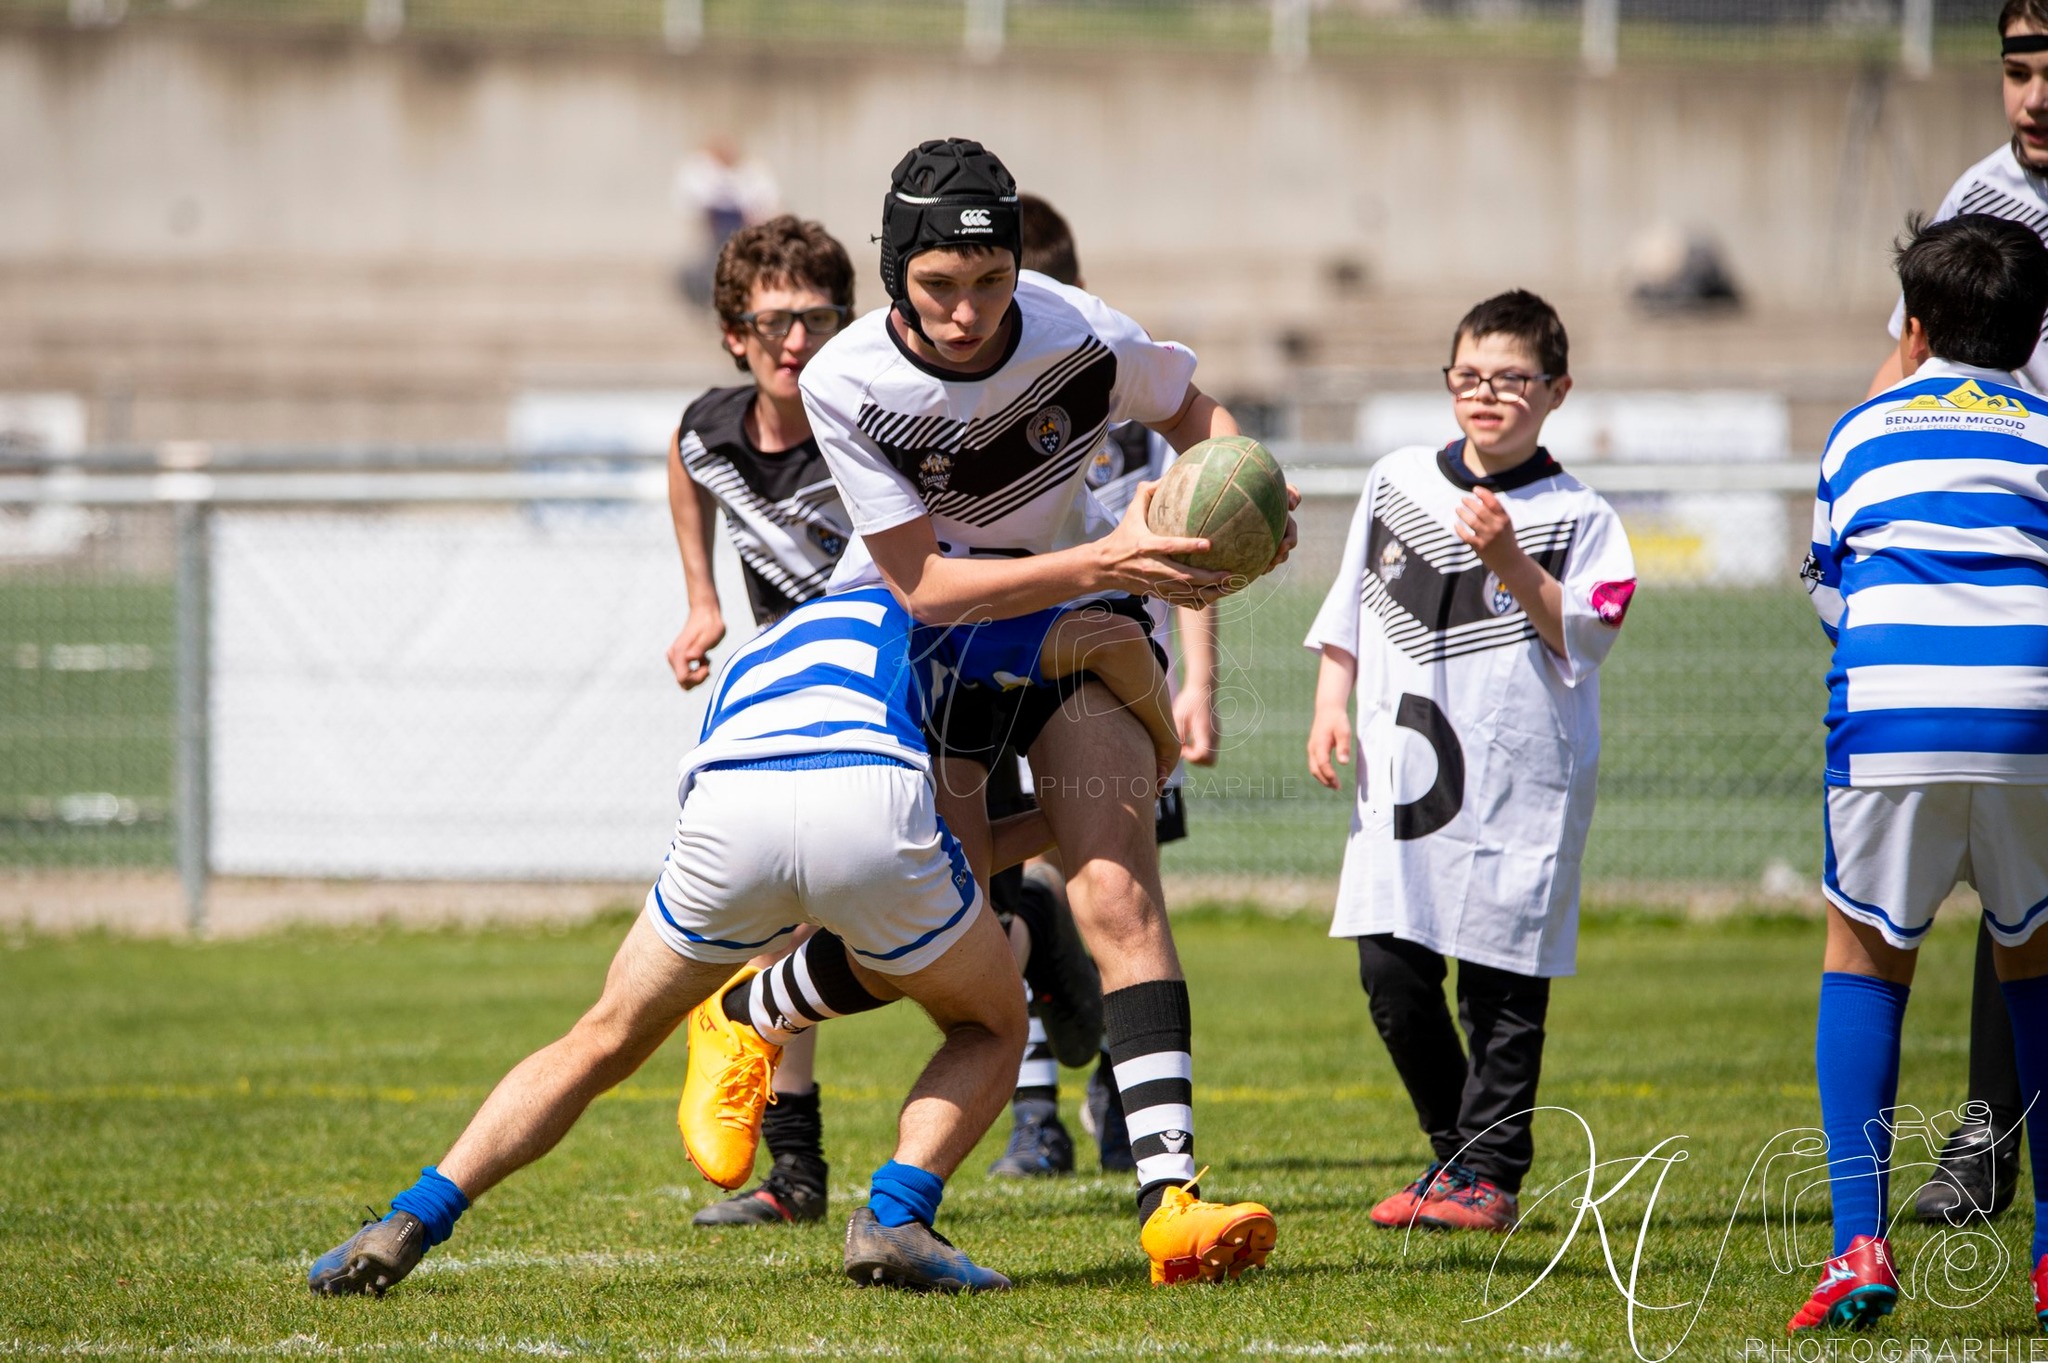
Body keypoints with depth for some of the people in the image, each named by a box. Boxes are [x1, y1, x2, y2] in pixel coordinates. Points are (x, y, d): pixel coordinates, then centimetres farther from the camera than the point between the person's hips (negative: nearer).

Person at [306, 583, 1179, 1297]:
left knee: (604, 1043, 24)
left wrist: (1056, 825, 48)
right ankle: (896, 1215, 0)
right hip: (868, 807, -2)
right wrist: (1162, 743, 43)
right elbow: (1105, 639, 22)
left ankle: (415, 1219, 8)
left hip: (725, 814, 3)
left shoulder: (744, 669, 44)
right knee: (990, 1028, 24)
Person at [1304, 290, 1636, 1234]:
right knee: (1391, 972, 0)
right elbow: (1350, 605, 20)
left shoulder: (1575, 516, 0)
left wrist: (1509, 564, -18)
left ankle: (1491, 1173, 6)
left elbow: (1581, 639, -9)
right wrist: (1331, 703, 10)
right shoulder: (1397, 483, 13)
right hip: (1403, 769, 4)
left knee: (1502, 984, -2)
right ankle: (1453, 1148, 17)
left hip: (1520, 782, -4)